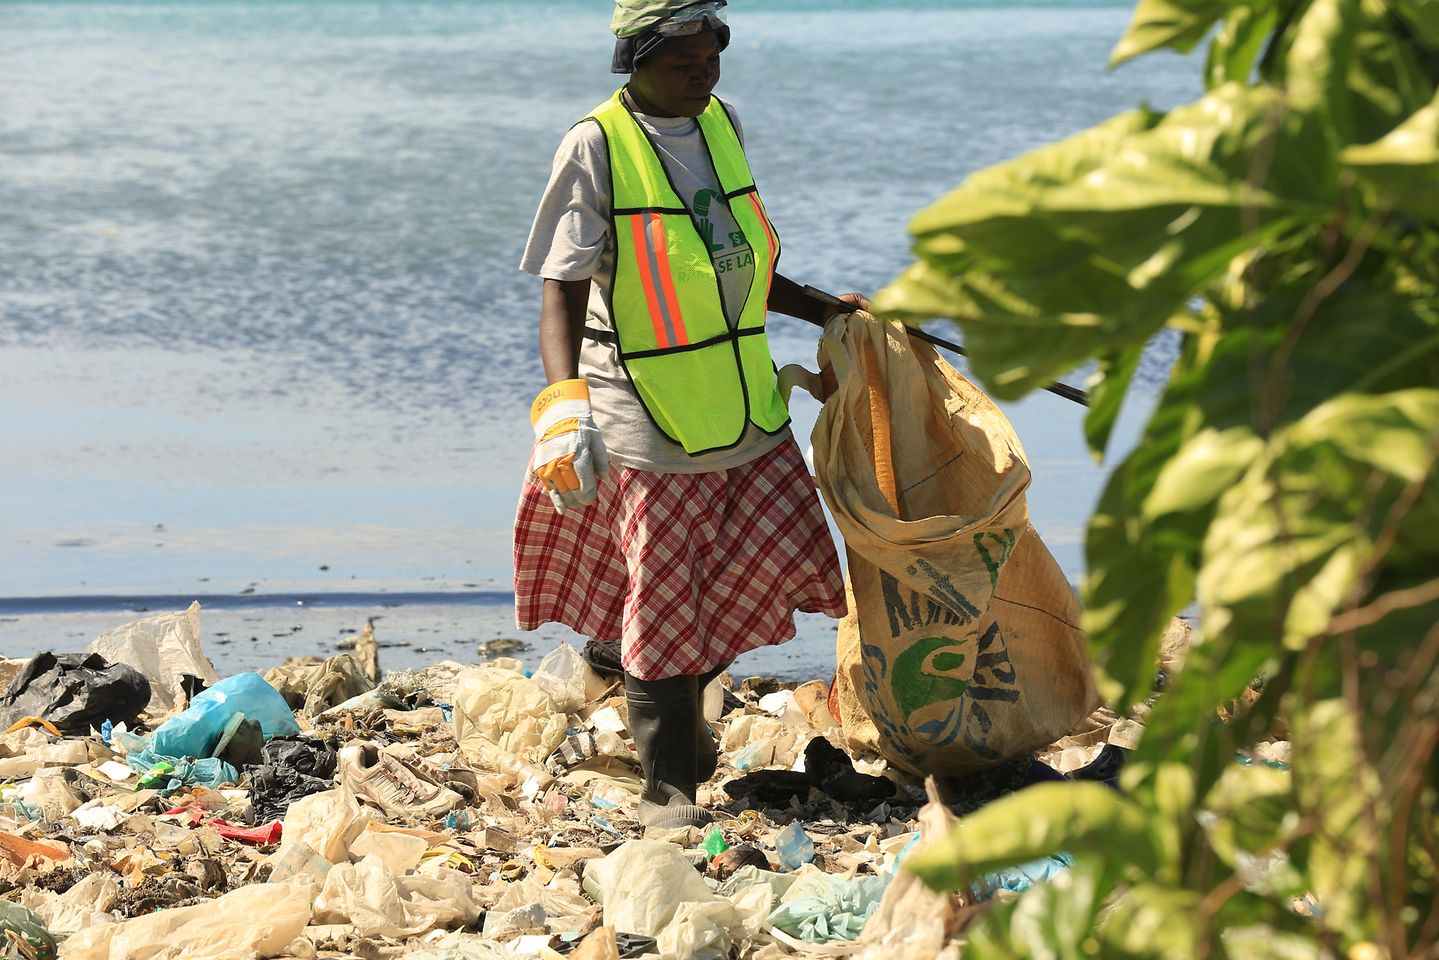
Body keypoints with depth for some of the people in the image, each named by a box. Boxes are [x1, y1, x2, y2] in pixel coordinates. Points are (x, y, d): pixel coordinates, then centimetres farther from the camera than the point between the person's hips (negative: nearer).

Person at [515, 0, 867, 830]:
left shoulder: (722, 125, 9)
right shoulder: (598, 147, -12)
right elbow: (562, 293, -15)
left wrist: (822, 311, 23)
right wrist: (562, 404, -28)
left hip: (748, 412, 6)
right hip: (651, 424, -6)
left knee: (781, 563, 4)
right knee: (663, 603, 0)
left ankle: (683, 694, 28)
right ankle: (668, 786, 14)